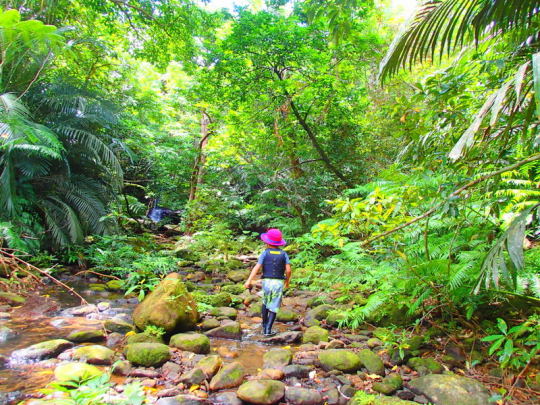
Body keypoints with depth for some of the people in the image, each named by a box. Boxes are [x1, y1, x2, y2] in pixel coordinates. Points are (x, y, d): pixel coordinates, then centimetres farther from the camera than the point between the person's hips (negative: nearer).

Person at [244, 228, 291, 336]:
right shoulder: (284, 254, 1)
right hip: (279, 283, 0)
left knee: (265, 303, 22)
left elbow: (257, 267, -12)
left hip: (267, 281, 0)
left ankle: (264, 326, 27)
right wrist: (287, 280, 12)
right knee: (273, 307, 6)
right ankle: (268, 329, 1)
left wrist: (249, 280, -16)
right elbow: (288, 270, -6)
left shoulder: (265, 253, -2)